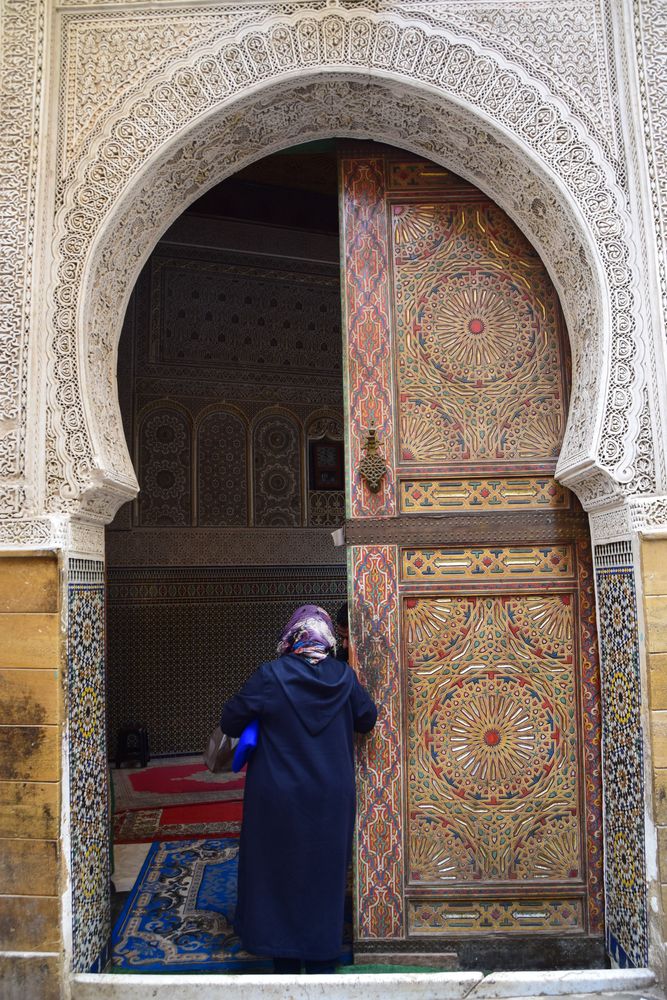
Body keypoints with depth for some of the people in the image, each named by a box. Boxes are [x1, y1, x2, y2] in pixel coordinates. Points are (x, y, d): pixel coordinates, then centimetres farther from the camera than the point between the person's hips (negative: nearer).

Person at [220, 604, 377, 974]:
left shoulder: (269, 676, -16)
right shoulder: (344, 677, -7)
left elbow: (230, 722, -9)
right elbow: (367, 719, 7)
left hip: (278, 799, -2)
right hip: (331, 800, 3)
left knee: (279, 874, 14)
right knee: (324, 873, 17)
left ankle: (285, 962, 26)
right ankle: (322, 960, 28)